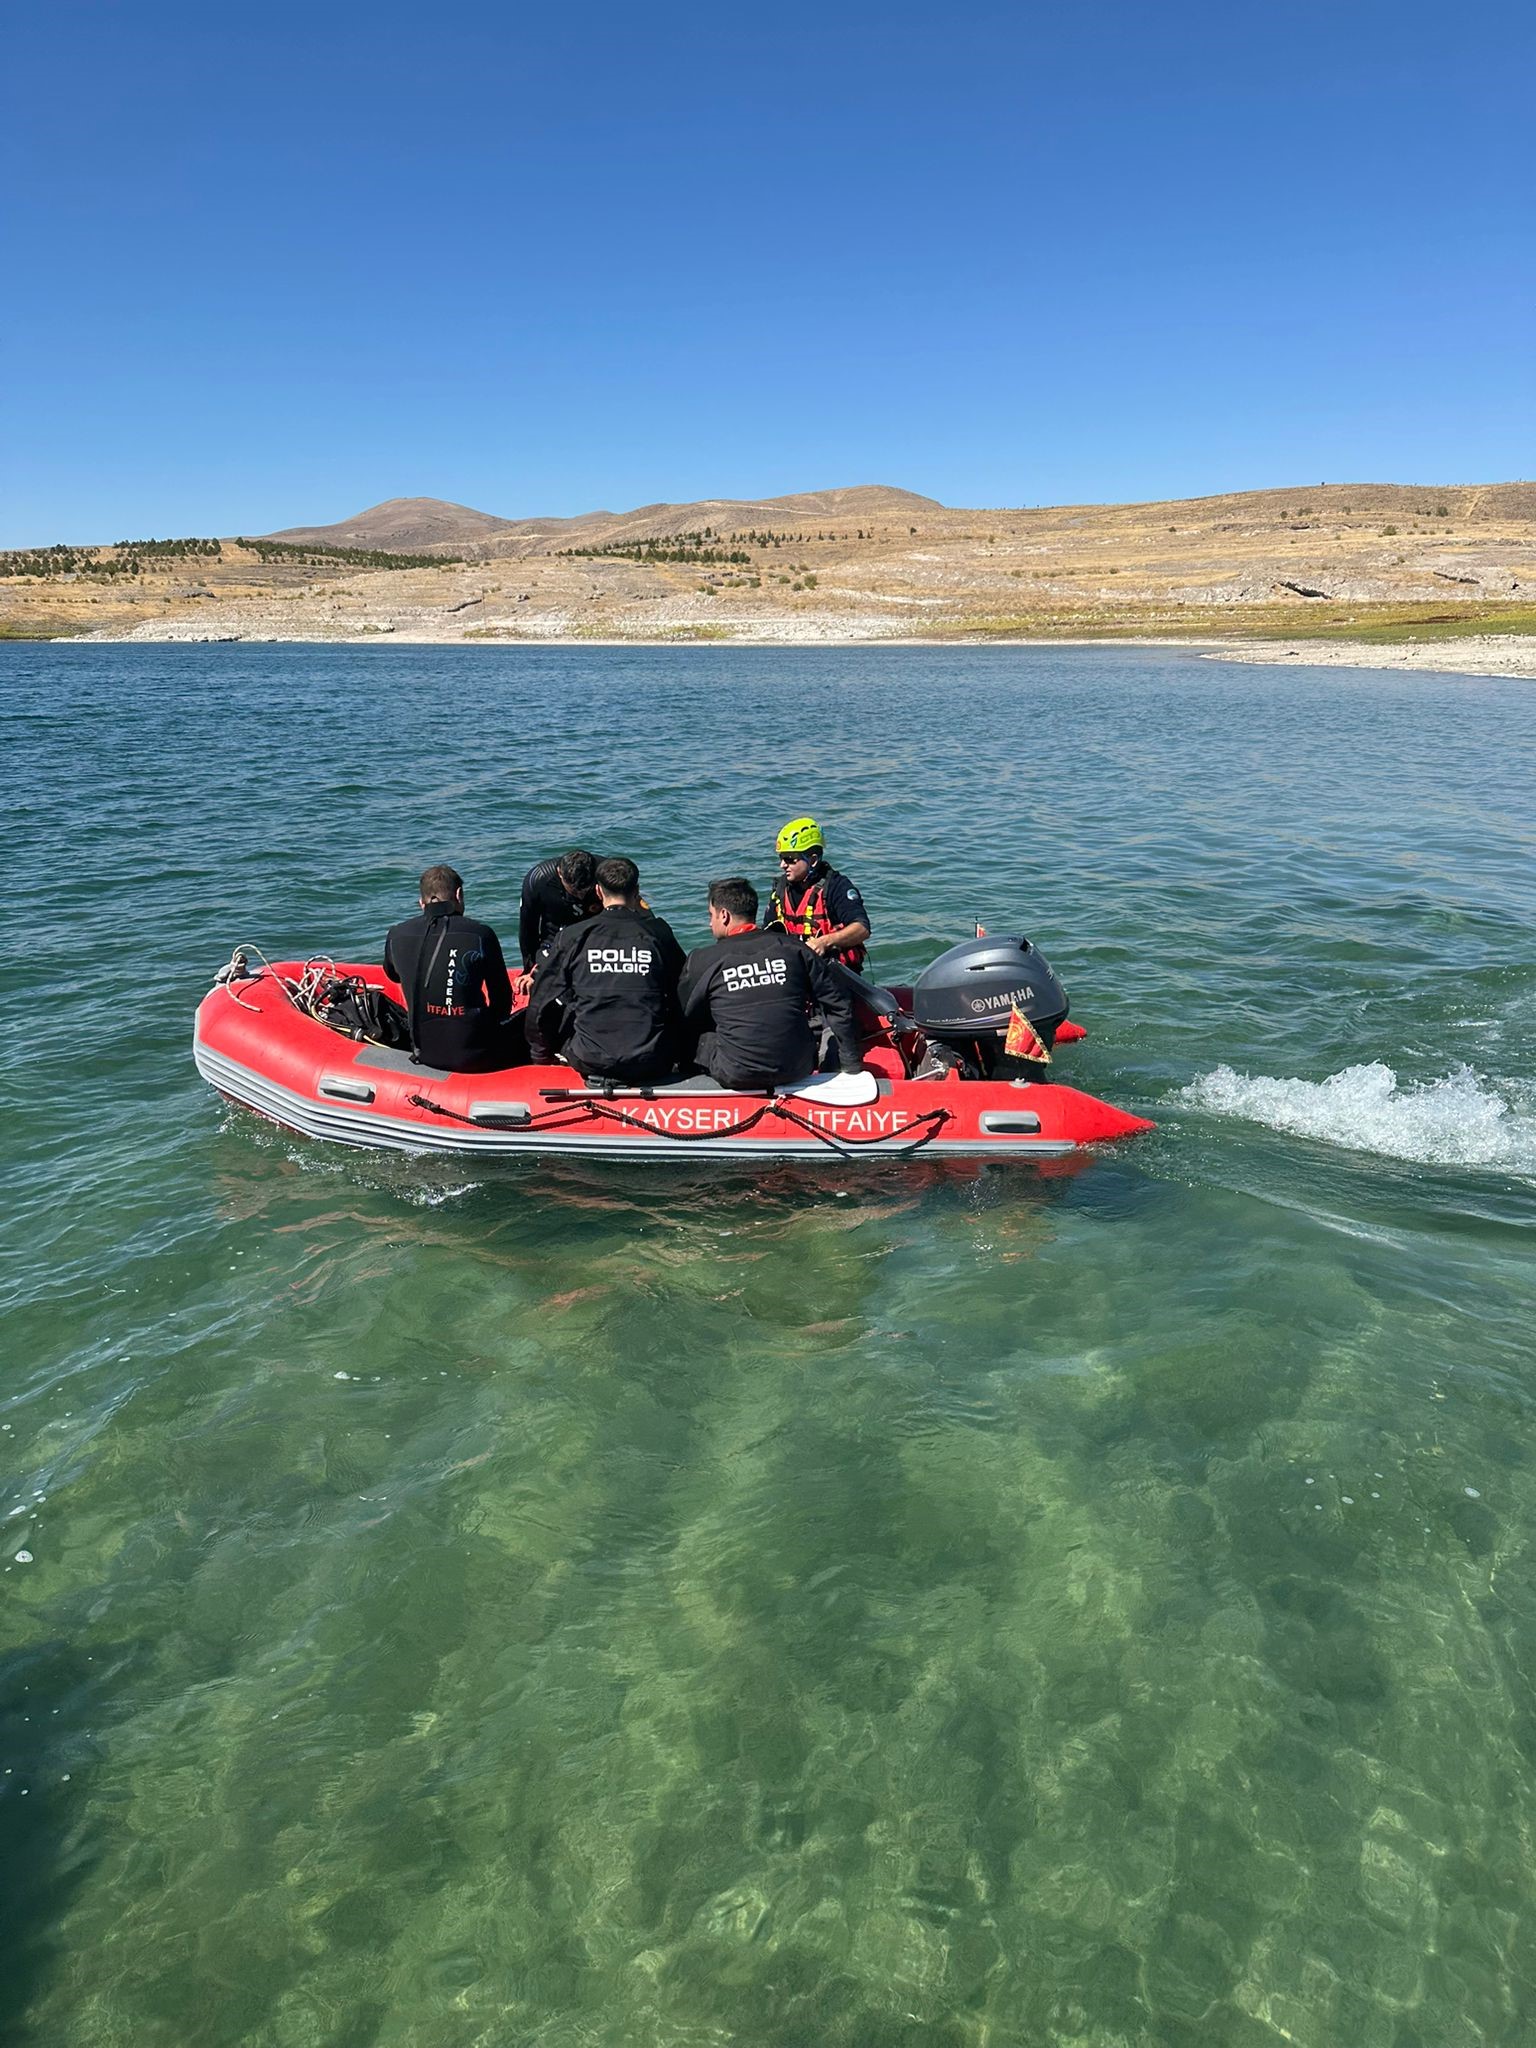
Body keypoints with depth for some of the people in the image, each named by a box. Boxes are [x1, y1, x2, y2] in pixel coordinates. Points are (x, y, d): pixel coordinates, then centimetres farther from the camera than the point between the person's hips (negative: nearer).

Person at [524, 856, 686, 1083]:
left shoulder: (573, 936, 1)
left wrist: (540, 1054, 21)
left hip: (589, 1062, -1)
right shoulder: (659, 933, 1)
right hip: (652, 1065, 1)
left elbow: (541, 1003, 7)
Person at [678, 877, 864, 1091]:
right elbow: (838, 1004, 6)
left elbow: (682, 1018, 10)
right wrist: (852, 1065, 15)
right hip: (797, 1071, 2)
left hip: (736, 1076, -2)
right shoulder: (794, 948, 2)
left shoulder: (702, 961, -4)